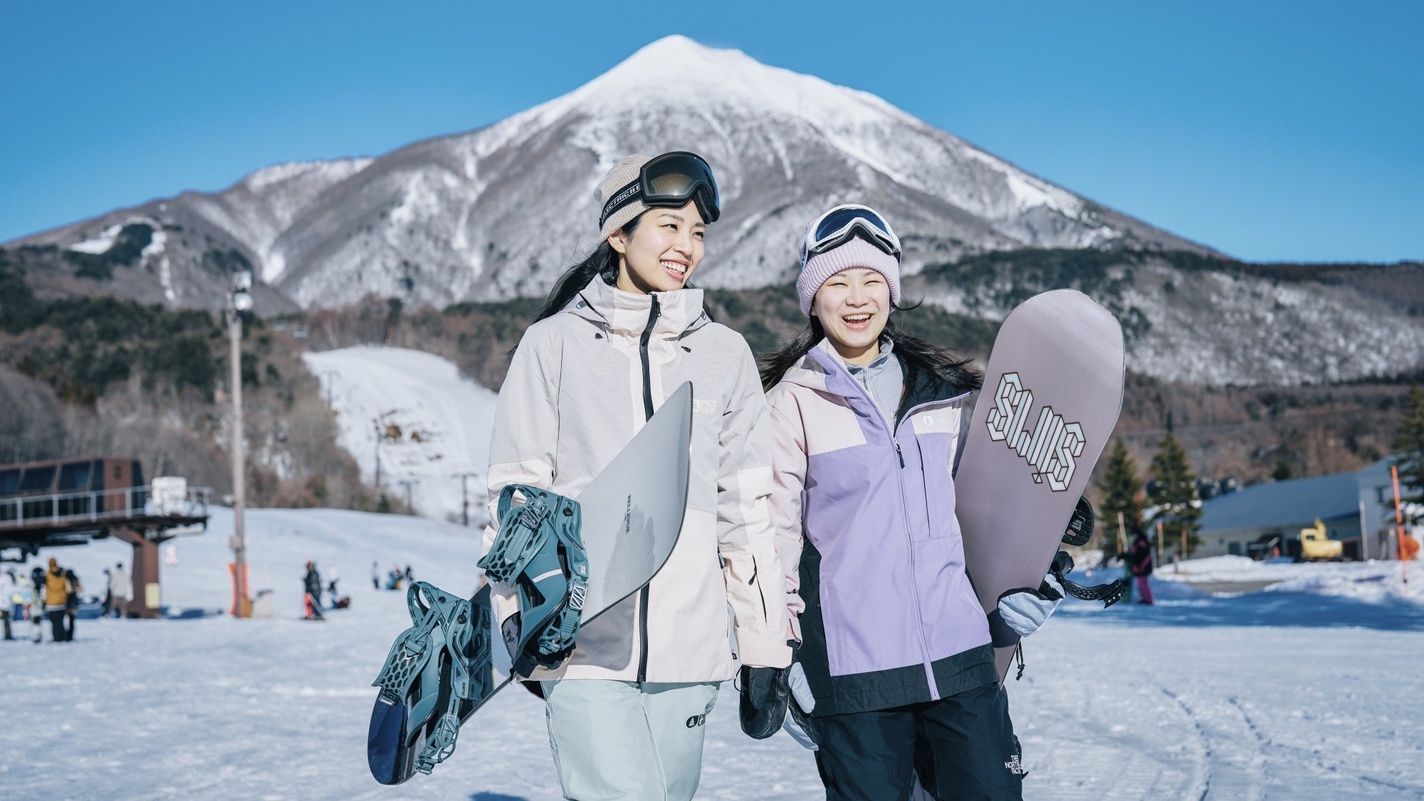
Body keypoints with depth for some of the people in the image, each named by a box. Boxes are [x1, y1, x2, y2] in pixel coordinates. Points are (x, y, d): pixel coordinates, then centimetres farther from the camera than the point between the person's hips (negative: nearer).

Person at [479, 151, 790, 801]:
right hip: (583, 645, -3)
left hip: (688, 650, 3)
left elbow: (746, 506, 12)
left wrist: (767, 648, 11)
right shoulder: (554, 344, 3)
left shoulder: (724, 353, 11)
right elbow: (515, 491, 3)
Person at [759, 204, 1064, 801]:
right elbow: (772, 534, 0)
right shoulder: (793, 402, -1)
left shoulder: (943, 390, 11)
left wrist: (1018, 582, 10)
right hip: (853, 672, -3)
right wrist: (780, 660, -3)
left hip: (960, 656, 4)